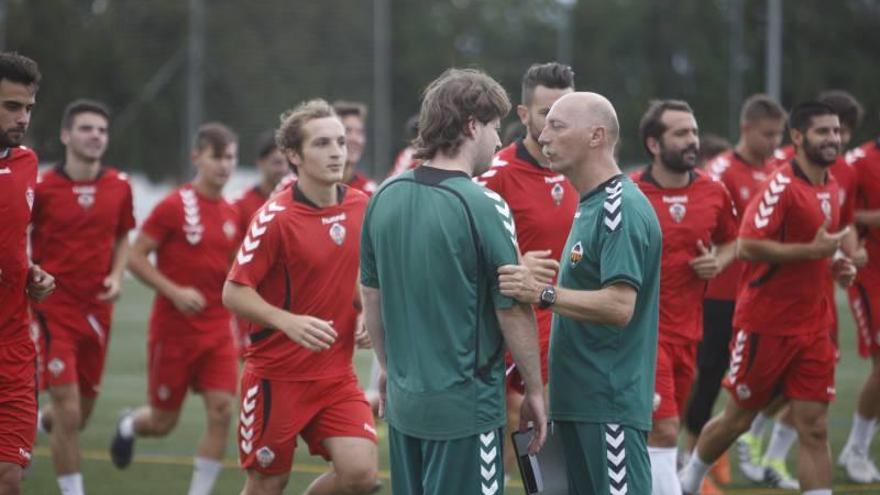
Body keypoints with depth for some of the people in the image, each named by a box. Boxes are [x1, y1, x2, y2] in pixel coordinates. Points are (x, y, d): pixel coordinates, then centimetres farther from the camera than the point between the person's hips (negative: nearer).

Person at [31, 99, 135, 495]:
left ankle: (35, 423, 49)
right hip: (54, 309, -5)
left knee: (80, 415, 15)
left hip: (97, 310, 5)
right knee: (68, 411, -14)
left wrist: (116, 276, 0)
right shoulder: (41, 187, -10)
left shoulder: (119, 187, 3)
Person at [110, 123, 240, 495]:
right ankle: (129, 426, 42)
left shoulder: (230, 214, 7)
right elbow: (135, 258, -11)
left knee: (221, 412, -11)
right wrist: (175, 292, -21)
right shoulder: (174, 206, -11)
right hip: (173, 330, -4)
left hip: (217, 331, 4)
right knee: (163, 421, 6)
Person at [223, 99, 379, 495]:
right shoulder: (275, 217, -13)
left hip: (336, 372, 4)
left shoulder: (361, 206, 2)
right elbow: (234, 293, -14)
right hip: (276, 372, -4)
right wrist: (288, 322, -28)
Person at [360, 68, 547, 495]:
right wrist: (534, 390, -2)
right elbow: (513, 311, -12)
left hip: (402, 401, 7)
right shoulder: (483, 207, -16)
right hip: (465, 406, -7)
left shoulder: (385, 198, 4)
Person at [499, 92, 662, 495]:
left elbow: (619, 305, -25)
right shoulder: (591, 205, 17)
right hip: (579, 398, 10)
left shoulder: (621, 208, -15)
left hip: (610, 405, -10)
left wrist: (544, 293, -29)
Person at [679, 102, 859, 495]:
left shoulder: (833, 188, 10)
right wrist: (812, 250, -24)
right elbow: (748, 246, -24)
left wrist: (836, 264, 5)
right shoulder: (781, 185, -16)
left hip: (812, 326, 6)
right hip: (766, 324, -6)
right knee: (738, 418, 9)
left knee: (814, 428, -1)